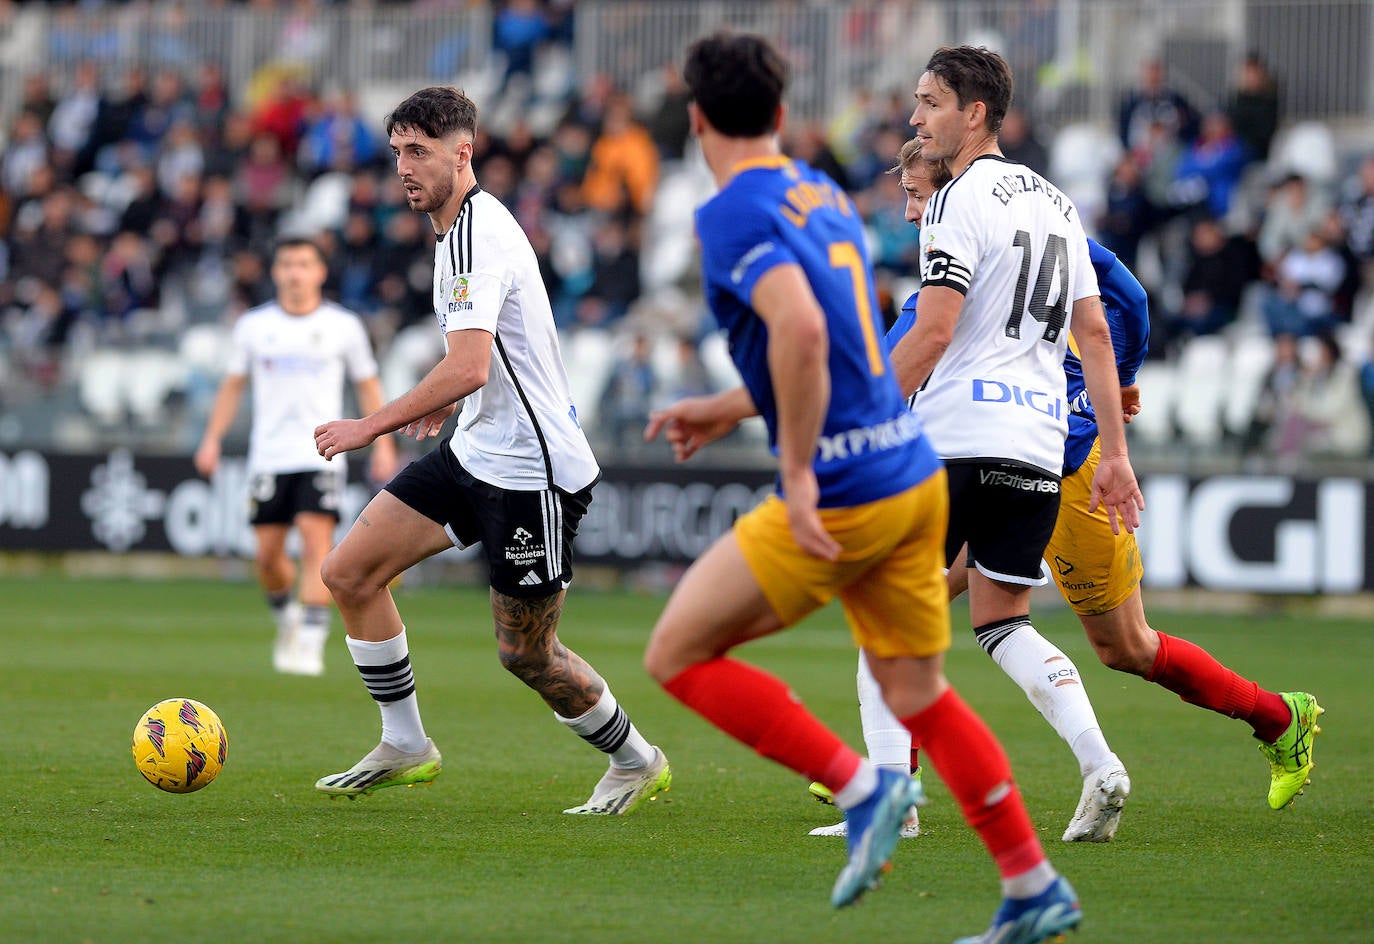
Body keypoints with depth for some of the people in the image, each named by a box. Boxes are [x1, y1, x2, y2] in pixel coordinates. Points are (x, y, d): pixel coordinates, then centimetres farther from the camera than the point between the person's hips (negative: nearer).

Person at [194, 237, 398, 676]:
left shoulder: (343, 325, 3)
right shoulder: (253, 325, 6)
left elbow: (368, 385, 11)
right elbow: (233, 385, 14)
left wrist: (383, 446, 4)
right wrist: (212, 439, 6)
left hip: (322, 455, -2)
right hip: (269, 455, 2)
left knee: (317, 540, -17)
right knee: (268, 555, 2)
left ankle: (311, 644, -18)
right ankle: (287, 617, 32)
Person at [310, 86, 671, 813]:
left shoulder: (478, 235, -21)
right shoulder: (461, 228, 11)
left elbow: (468, 368, -31)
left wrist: (372, 425, -26)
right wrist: (443, 402, 23)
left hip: (531, 471, -10)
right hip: (475, 452, 10)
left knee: (525, 652, 0)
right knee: (350, 571, 2)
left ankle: (636, 763, 22)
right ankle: (404, 747, 13)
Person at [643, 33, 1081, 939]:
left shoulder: (733, 215, -12)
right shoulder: (825, 196, 15)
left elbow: (800, 331, -29)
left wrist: (798, 474, -23)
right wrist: (730, 409, 29)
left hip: (842, 494, -8)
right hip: (915, 474, 8)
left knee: (677, 653, 3)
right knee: (920, 696, 16)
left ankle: (860, 787, -4)